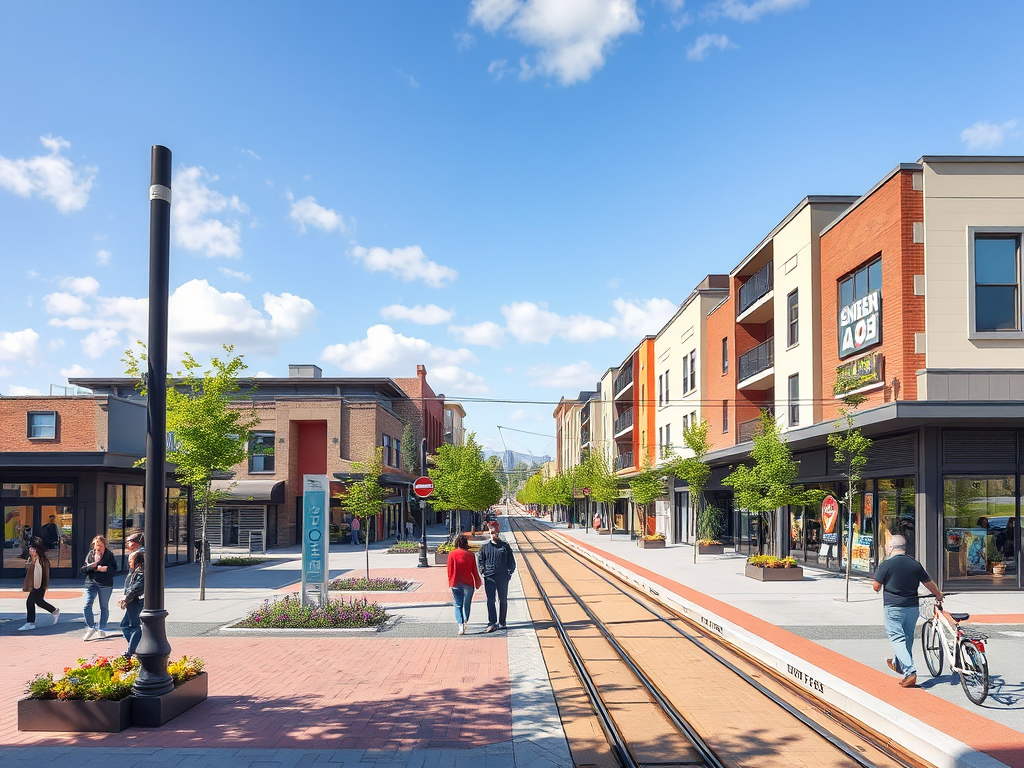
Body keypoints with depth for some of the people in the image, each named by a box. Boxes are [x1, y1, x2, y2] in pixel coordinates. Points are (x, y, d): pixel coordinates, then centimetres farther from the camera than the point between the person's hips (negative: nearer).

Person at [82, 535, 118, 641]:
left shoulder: (109, 554, 0)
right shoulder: (90, 554, 8)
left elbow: (114, 568, -9)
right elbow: (83, 569, 4)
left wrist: (102, 568, -17)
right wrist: (94, 564, -13)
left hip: (105, 584, -2)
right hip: (91, 583, 2)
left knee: (104, 607, 7)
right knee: (86, 606, -10)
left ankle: (102, 630, 17)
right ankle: (91, 628, 2)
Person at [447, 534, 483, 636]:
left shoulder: (452, 554, -5)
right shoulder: (470, 555, -5)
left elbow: (449, 570, -1)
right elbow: (475, 571, 0)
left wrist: (450, 582, 12)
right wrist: (477, 583, 12)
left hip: (455, 584, 0)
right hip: (468, 583, 0)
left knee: (458, 605, 5)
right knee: (467, 604, 16)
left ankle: (460, 625, -11)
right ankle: (465, 622, 26)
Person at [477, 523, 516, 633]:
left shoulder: (505, 546, 4)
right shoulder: (485, 546, 5)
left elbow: (511, 560, 10)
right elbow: (480, 559, 12)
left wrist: (510, 572, 1)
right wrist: (482, 571, 1)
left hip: (503, 577, 0)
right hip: (489, 577, 0)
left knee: (503, 600, 8)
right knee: (490, 601, -5)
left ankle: (501, 623, 18)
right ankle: (491, 624, -5)